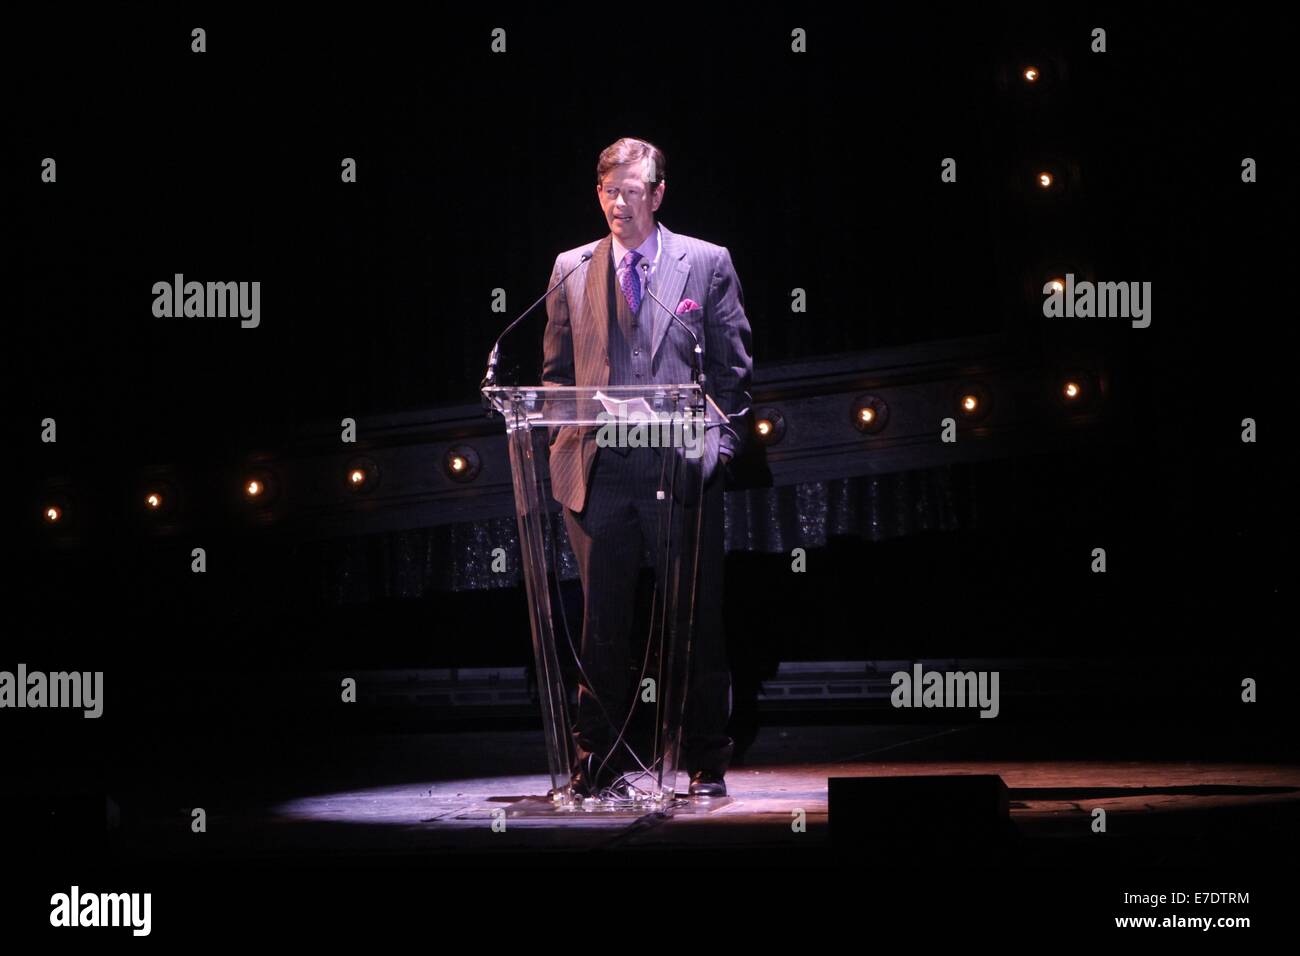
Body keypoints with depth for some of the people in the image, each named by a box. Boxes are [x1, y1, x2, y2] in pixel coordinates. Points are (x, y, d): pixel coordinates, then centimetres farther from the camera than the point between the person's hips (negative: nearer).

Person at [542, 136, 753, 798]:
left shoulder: (707, 264, 6)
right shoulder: (572, 270, 11)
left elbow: (733, 368, 7)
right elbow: (556, 370, 17)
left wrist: (719, 446, -2)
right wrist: (568, 434, 2)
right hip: (601, 469, 2)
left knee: (698, 620, 3)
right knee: (603, 622, 4)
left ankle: (706, 763, 13)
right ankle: (596, 760, 12)